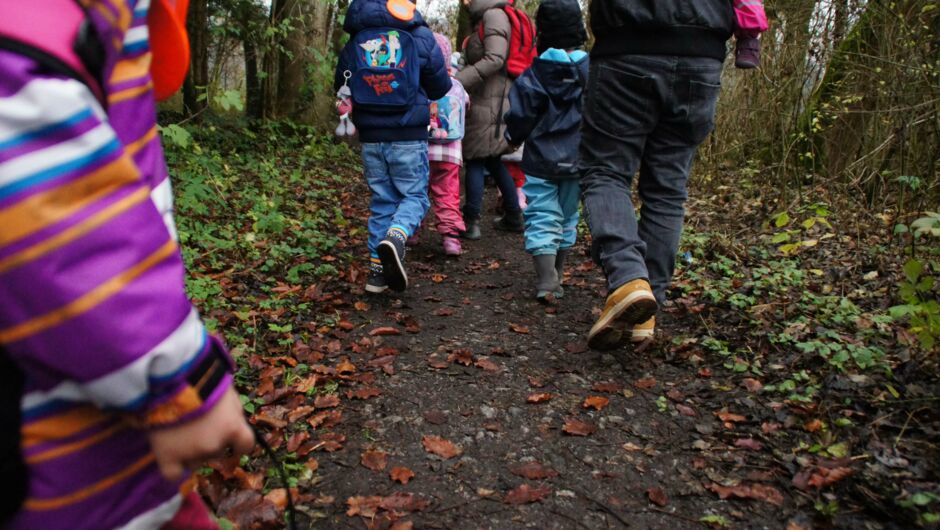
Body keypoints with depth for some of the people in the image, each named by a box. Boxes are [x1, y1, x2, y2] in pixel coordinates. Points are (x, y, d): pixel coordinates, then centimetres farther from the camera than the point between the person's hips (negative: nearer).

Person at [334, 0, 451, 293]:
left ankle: (378, 269, 12)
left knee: (382, 201, 13)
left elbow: (341, 88, 13)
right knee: (414, 195, 8)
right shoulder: (420, 37, -4)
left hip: (370, 137, 3)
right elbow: (440, 87, 3)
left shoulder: (353, 43, 5)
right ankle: (396, 237, -23)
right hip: (408, 137, -3)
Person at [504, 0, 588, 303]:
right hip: (577, 162, 3)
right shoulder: (592, 72, -4)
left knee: (542, 220, 1)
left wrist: (512, 139, 13)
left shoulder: (533, 77, -11)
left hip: (541, 162, -3)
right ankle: (557, 278, 27)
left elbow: (519, 120, -8)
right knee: (567, 219, 17)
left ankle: (546, 281, -12)